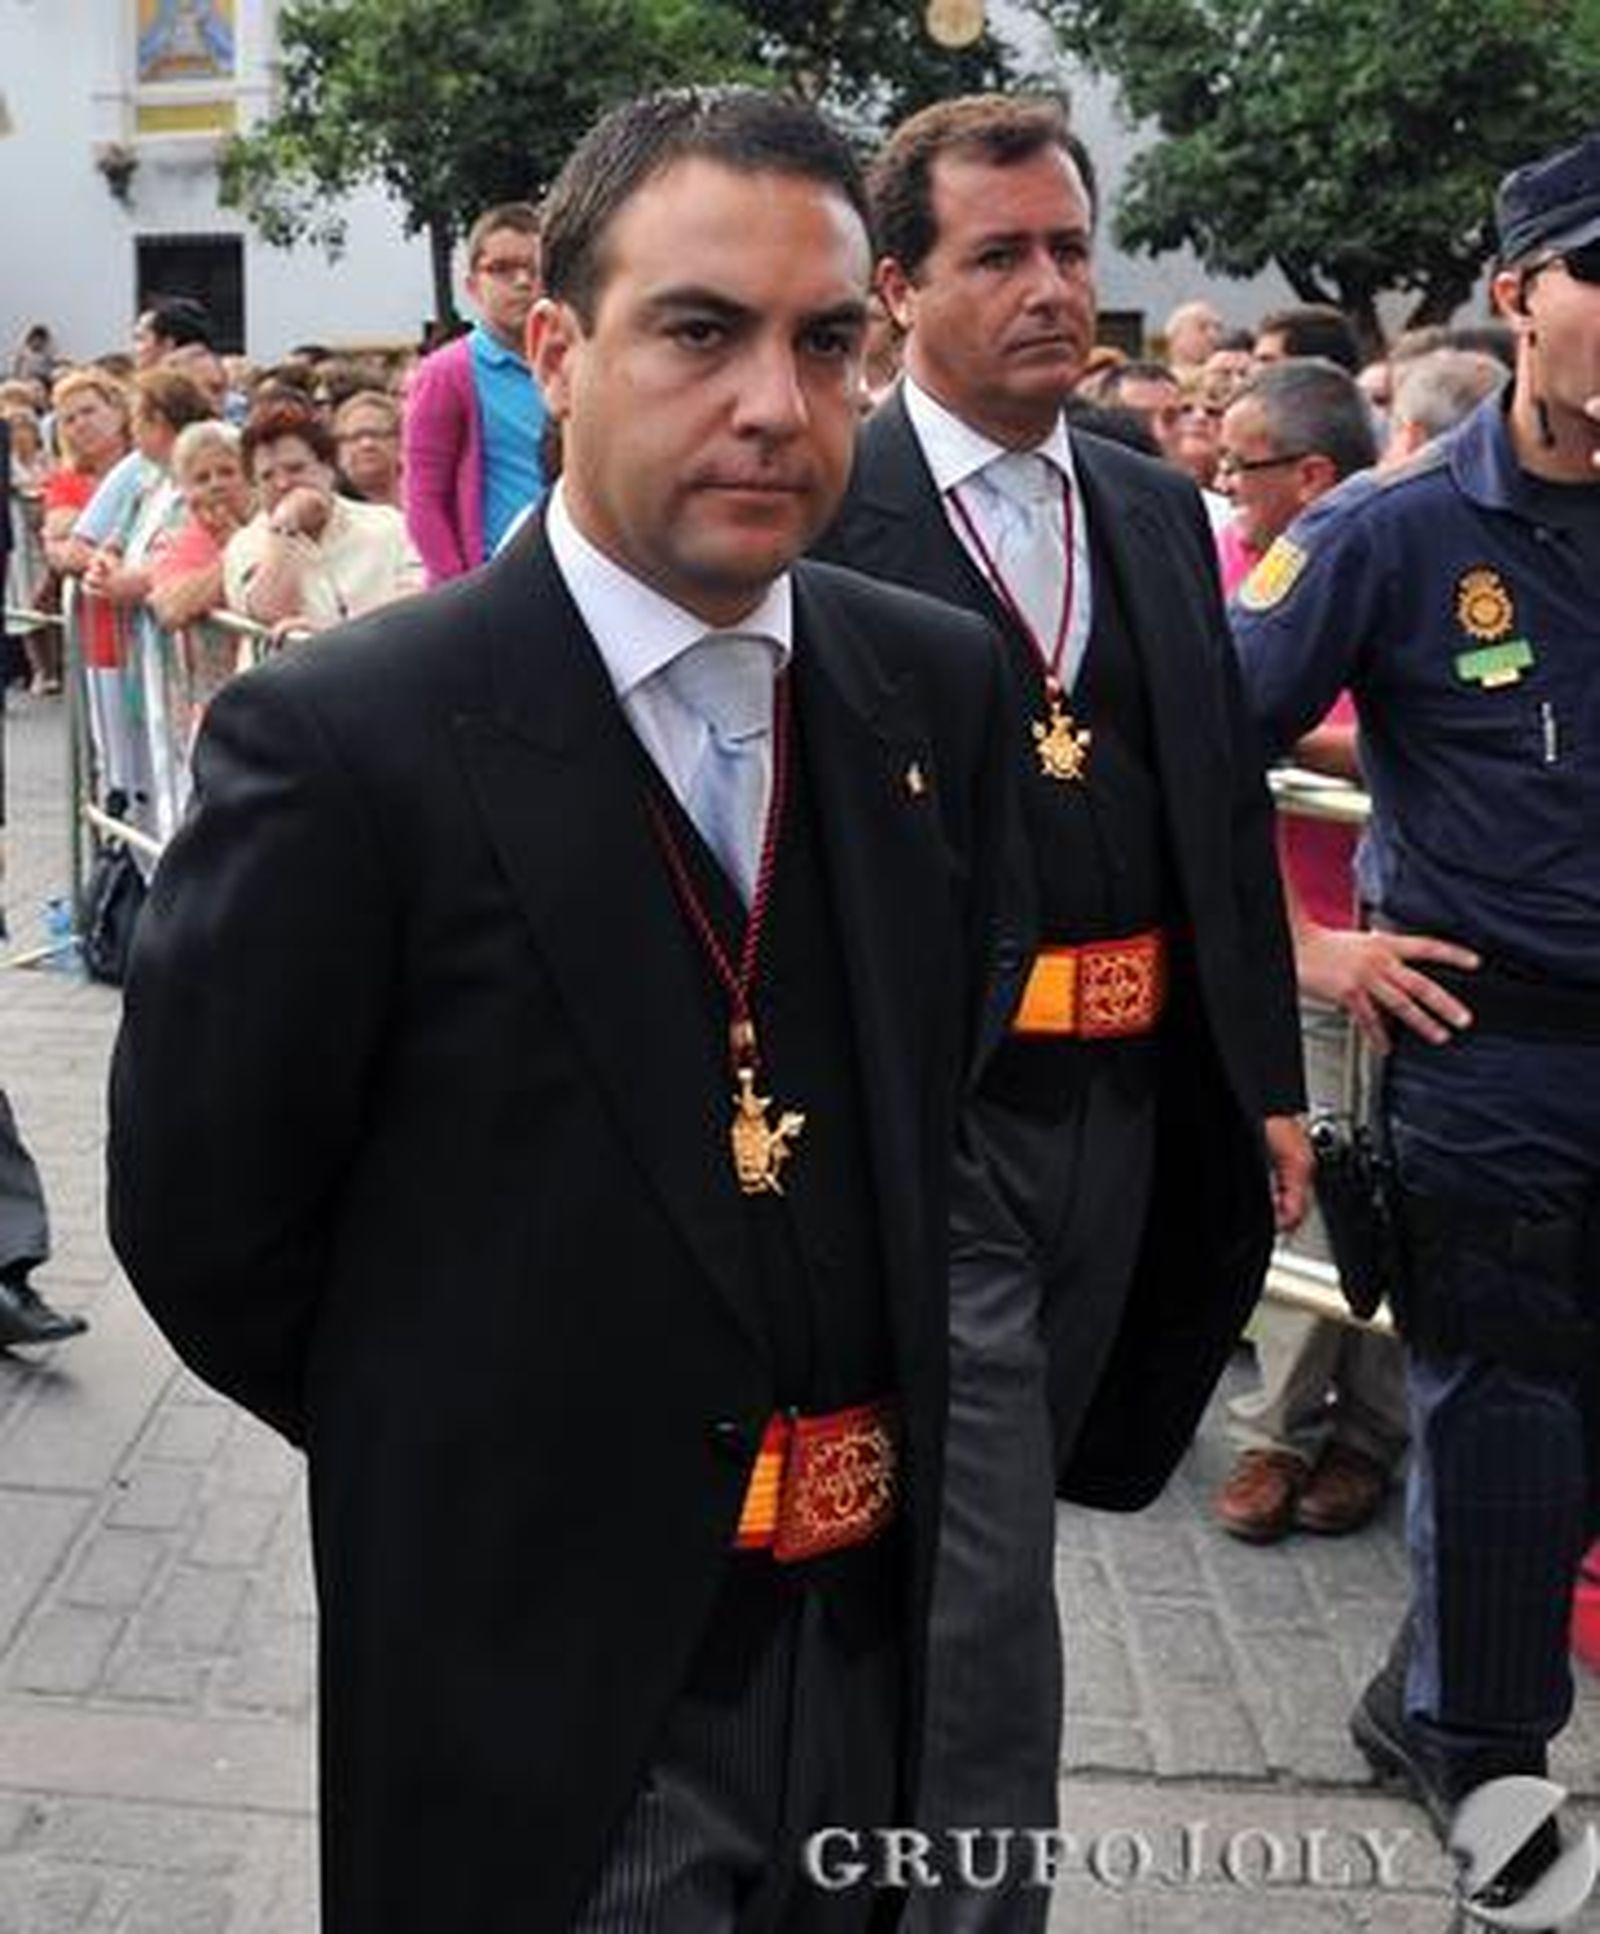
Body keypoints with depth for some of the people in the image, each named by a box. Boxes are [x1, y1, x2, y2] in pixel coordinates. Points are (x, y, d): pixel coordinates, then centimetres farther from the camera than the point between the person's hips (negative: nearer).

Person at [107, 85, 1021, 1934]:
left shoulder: (940, 686, -2)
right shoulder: (341, 741, -18)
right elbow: (205, 1226, -9)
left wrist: (895, 1426, 5)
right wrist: (466, 1465, 1)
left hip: (881, 1637, 6)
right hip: (539, 1680, -5)